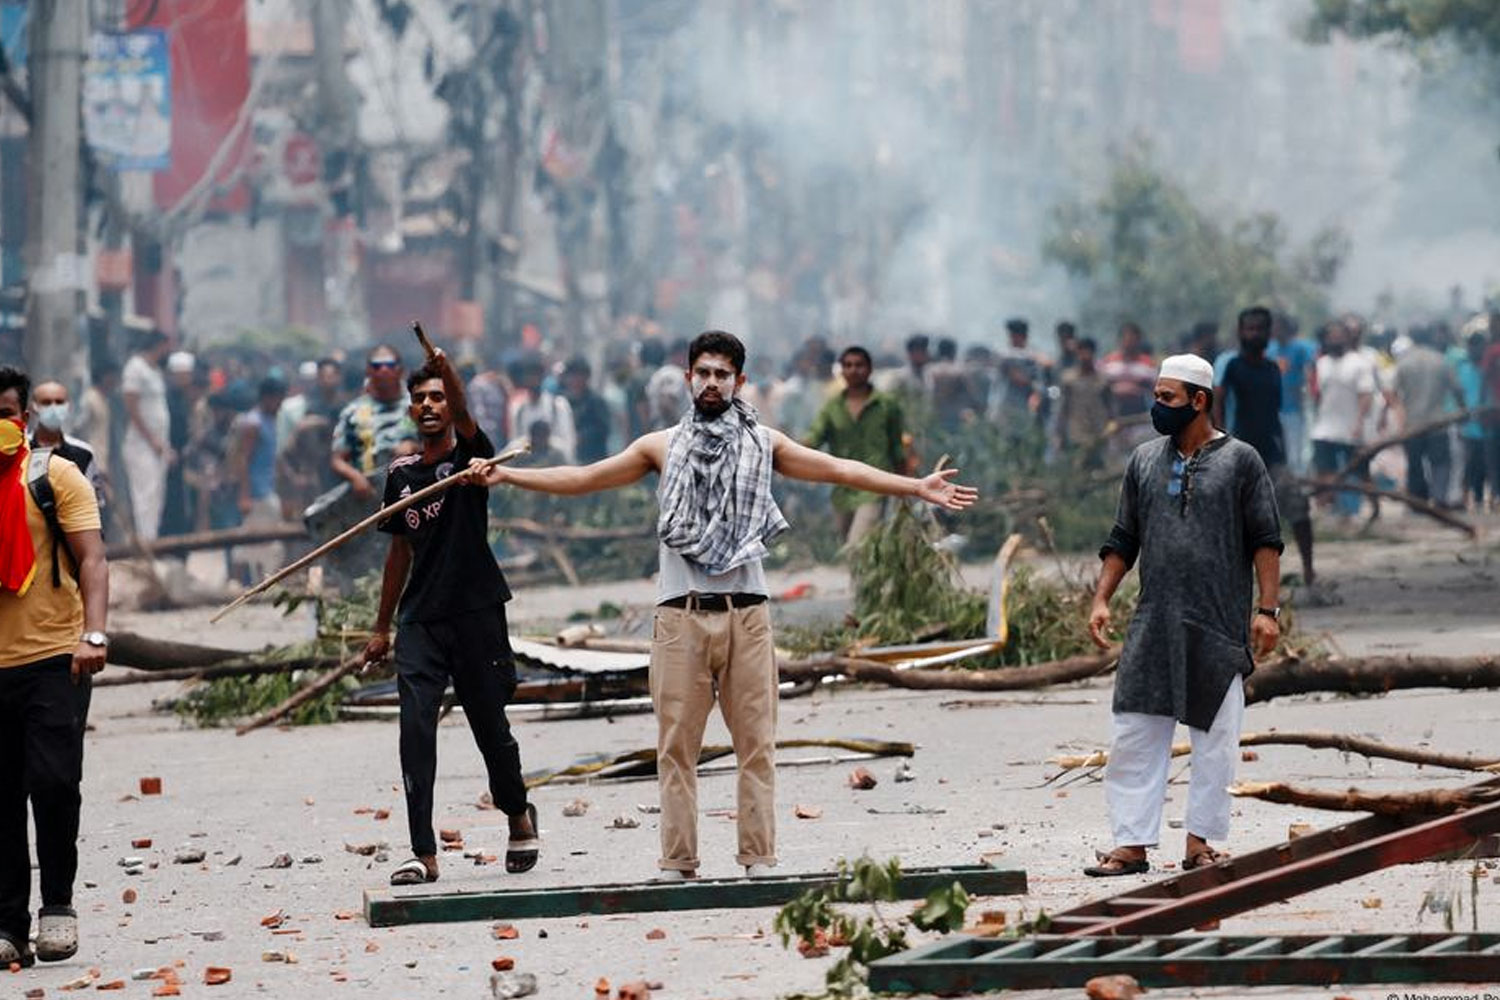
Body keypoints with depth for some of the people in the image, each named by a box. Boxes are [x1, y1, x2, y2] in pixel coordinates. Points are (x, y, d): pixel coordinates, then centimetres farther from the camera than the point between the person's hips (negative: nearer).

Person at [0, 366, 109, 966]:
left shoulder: (57, 476, 1)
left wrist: (93, 634, -19)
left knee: (53, 781, -14)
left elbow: (91, 559, -5)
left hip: (52, 660, -3)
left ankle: (57, 905, 4)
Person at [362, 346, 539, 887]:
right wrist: (382, 625, 21)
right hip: (420, 618, 4)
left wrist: (449, 373, -44)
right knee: (415, 728, -9)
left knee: (490, 726, 6)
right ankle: (424, 853, -10)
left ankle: (519, 814, 34)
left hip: (476, 613, -3)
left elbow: (464, 419, -24)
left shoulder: (470, 455, 0)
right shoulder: (402, 472, 13)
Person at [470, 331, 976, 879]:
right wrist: (506, 476, 8)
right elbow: (585, 478, 13)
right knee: (677, 743, -1)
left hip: (746, 613, 0)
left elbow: (839, 470, 9)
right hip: (682, 614, 0)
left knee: (756, 741, -1)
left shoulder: (764, 444, 11)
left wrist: (916, 487, 3)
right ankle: (677, 861, 1)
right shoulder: (663, 446, 12)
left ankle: (759, 857, 2)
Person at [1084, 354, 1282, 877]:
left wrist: (1267, 609, -8)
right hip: (1152, 627, 3)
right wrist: (1101, 599, 6)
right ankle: (1132, 844, 2)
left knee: (1214, 739, 1)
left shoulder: (1240, 461, 1)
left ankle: (1200, 842, 9)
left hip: (1218, 628, -3)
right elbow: (1122, 539, 16)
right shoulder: (1144, 461, 12)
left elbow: (1266, 540, 0)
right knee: (1135, 735, -1)